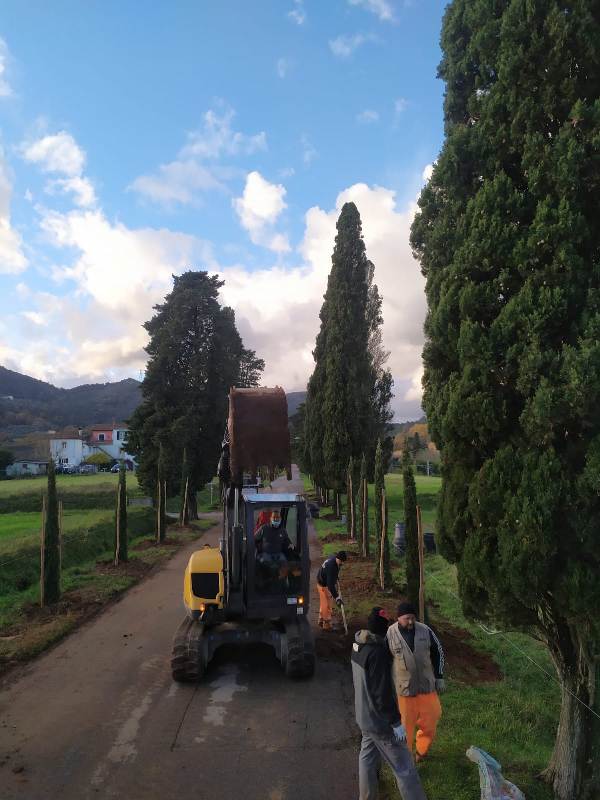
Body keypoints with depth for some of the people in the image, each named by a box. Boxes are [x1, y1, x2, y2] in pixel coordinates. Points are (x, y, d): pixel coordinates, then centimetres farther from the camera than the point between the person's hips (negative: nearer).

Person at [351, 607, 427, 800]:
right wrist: (396, 722, -17)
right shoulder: (377, 652, -30)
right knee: (403, 767, 5)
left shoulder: (358, 645, -3)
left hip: (363, 716, 8)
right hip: (380, 720, -8)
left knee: (367, 757, 25)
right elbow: (382, 692, -27)